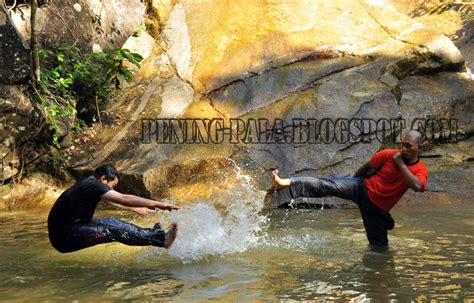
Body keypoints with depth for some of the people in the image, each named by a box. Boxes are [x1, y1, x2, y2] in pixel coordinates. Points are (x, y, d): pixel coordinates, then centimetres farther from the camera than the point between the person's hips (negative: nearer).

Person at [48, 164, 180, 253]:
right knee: (114, 229, -14)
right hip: (65, 237, -10)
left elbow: (114, 201, 30)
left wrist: (136, 209, 34)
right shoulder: (93, 185, -15)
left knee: (112, 223, 7)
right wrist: (159, 204, -20)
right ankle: (161, 239, -11)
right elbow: (123, 199, -21)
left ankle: (152, 234, 9)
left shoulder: (88, 184, 15)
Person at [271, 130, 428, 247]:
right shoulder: (388, 155, -8)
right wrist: (353, 183, 16)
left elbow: (417, 186, -29)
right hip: (363, 189, -2)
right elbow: (367, 167, 7)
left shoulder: (421, 170, -7)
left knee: (379, 245, 4)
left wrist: (401, 164, -24)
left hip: (378, 208, 2)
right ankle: (284, 182, -33)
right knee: (327, 185, -22)